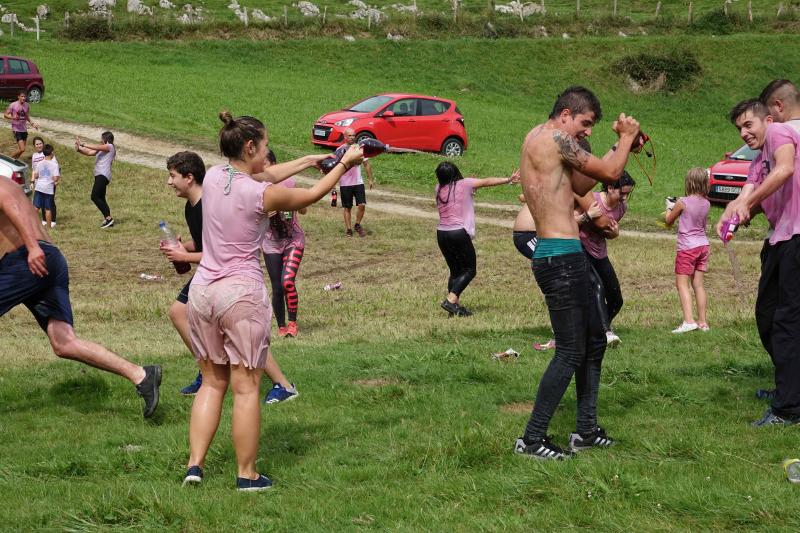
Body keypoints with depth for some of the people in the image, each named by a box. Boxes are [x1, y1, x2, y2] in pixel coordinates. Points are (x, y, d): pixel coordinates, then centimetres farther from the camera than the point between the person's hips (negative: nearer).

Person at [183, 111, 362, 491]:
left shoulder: (213, 177, 2)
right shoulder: (262, 195, -15)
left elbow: (262, 176, 20)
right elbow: (311, 196, 3)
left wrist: (310, 160, 28)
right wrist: (344, 163, 18)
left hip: (202, 290, 6)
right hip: (242, 293, -6)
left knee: (212, 382, 16)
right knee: (246, 387, 3)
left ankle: (195, 464, 11)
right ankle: (247, 474, 10)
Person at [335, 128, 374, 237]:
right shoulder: (340, 150, -4)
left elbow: (366, 164, 11)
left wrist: (371, 179, 9)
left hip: (358, 182, 2)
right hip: (345, 184, -2)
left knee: (362, 205, -7)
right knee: (347, 208, 5)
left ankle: (357, 225, 14)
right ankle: (348, 229, 14)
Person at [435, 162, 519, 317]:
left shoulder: (439, 189, 7)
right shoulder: (464, 184, -5)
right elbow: (487, 182, 0)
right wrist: (509, 180, 4)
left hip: (441, 233, 5)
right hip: (459, 233, -5)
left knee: (455, 270, 15)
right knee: (469, 270, 4)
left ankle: (455, 304, 9)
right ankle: (451, 300, -10)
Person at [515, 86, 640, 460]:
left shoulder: (539, 139, 17)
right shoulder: (554, 138, -13)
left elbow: (580, 185, 21)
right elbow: (610, 173, -10)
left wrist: (621, 145, 17)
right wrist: (628, 137, 7)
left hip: (565, 257, 11)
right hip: (560, 257, -11)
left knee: (594, 341, 18)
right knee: (570, 352, -5)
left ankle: (586, 431, 25)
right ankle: (531, 440, 0)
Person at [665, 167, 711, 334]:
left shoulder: (683, 202, -15)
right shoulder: (706, 203, 2)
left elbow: (668, 221, -1)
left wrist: (669, 207, 18)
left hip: (687, 247, -6)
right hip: (703, 245, 6)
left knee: (682, 284, -4)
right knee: (698, 284, 11)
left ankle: (688, 320, -18)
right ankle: (703, 322, 12)